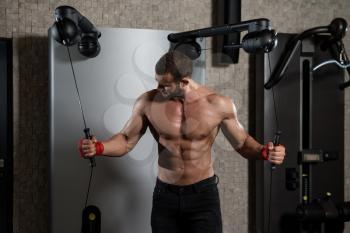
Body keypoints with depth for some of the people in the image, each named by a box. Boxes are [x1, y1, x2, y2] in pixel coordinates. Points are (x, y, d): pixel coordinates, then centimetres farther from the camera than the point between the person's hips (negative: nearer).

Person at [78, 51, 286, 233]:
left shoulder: (218, 104, -11)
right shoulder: (148, 103, -9)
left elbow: (242, 142, 1)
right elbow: (126, 140, 0)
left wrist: (264, 152, -20)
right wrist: (98, 147, -19)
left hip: (203, 194, -2)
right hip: (165, 194, 2)